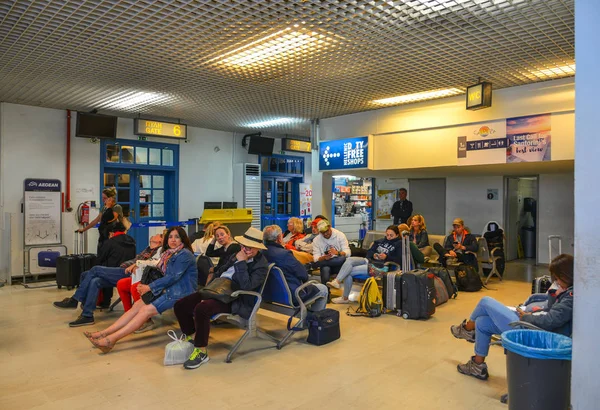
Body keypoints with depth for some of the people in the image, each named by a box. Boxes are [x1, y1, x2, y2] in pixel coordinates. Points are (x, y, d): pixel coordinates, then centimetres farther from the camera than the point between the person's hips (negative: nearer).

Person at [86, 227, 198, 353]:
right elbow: (164, 275, 15)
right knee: (137, 305, -8)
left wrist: (149, 287, -13)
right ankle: (105, 333, -11)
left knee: (146, 310, -20)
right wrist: (147, 287, -1)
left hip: (180, 292, -8)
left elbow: (173, 277, -17)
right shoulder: (169, 253, 18)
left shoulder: (185, 254, -11)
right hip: (168, 289, 8)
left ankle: (112, 339, -23)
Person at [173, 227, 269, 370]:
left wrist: (241, 262, -22)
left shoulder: (261, 265, -10)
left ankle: (201, 351, -16)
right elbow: (218, 272, 23)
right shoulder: (236, 255, 14)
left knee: (201, 309, -34)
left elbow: (246, 286, -25)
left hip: (235, 300, -8)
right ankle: (191, 338, 18)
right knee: (180, 305, -3)